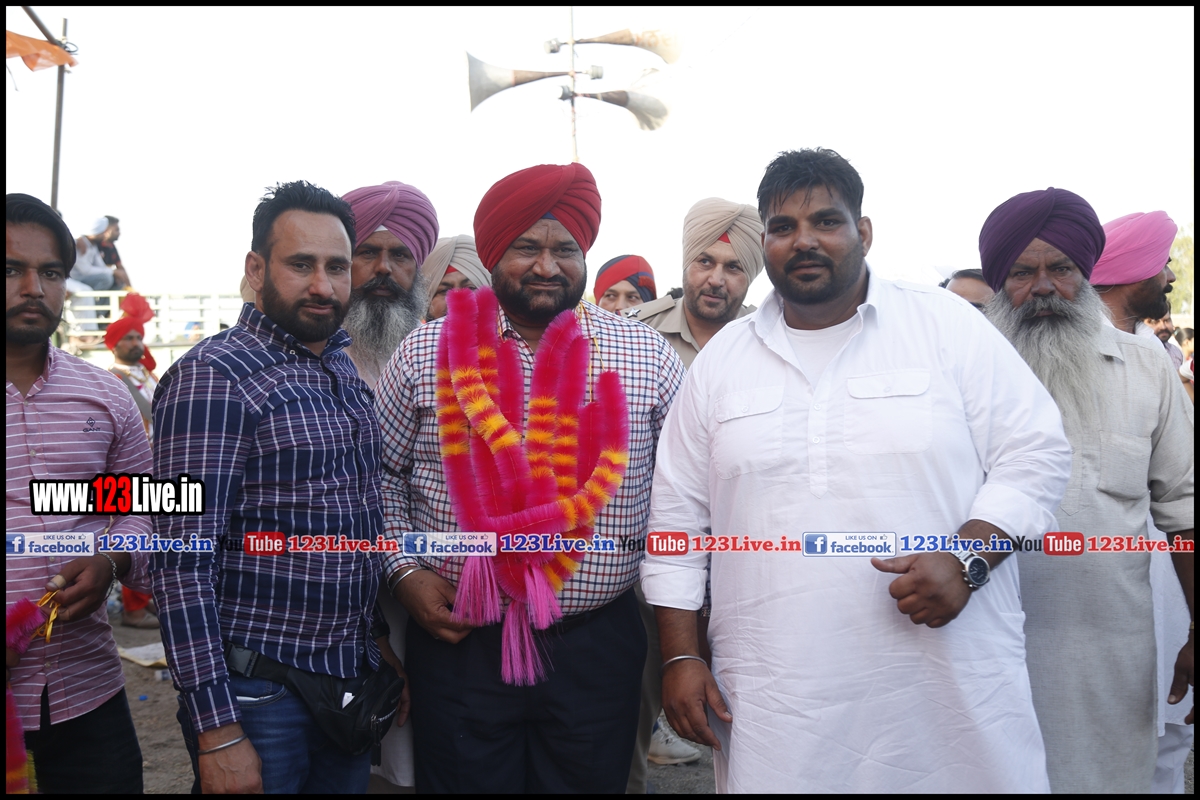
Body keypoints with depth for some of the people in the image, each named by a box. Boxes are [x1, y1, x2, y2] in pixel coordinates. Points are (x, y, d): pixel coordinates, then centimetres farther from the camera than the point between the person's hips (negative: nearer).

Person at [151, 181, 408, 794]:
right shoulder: (211, 375, -15)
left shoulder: (345, 373, 9)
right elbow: (184, 564, -18)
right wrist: (216, 732, -20)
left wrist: (381, 650, 14)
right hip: (257, 697, -7)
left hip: (353, 684, 7)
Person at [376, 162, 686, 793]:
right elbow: (380, 471, 8)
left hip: (597, 646, 1)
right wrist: (404, 572, -3)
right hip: (456, 643, 0)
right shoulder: (426, 352, 0)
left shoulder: (649, 356, 1)